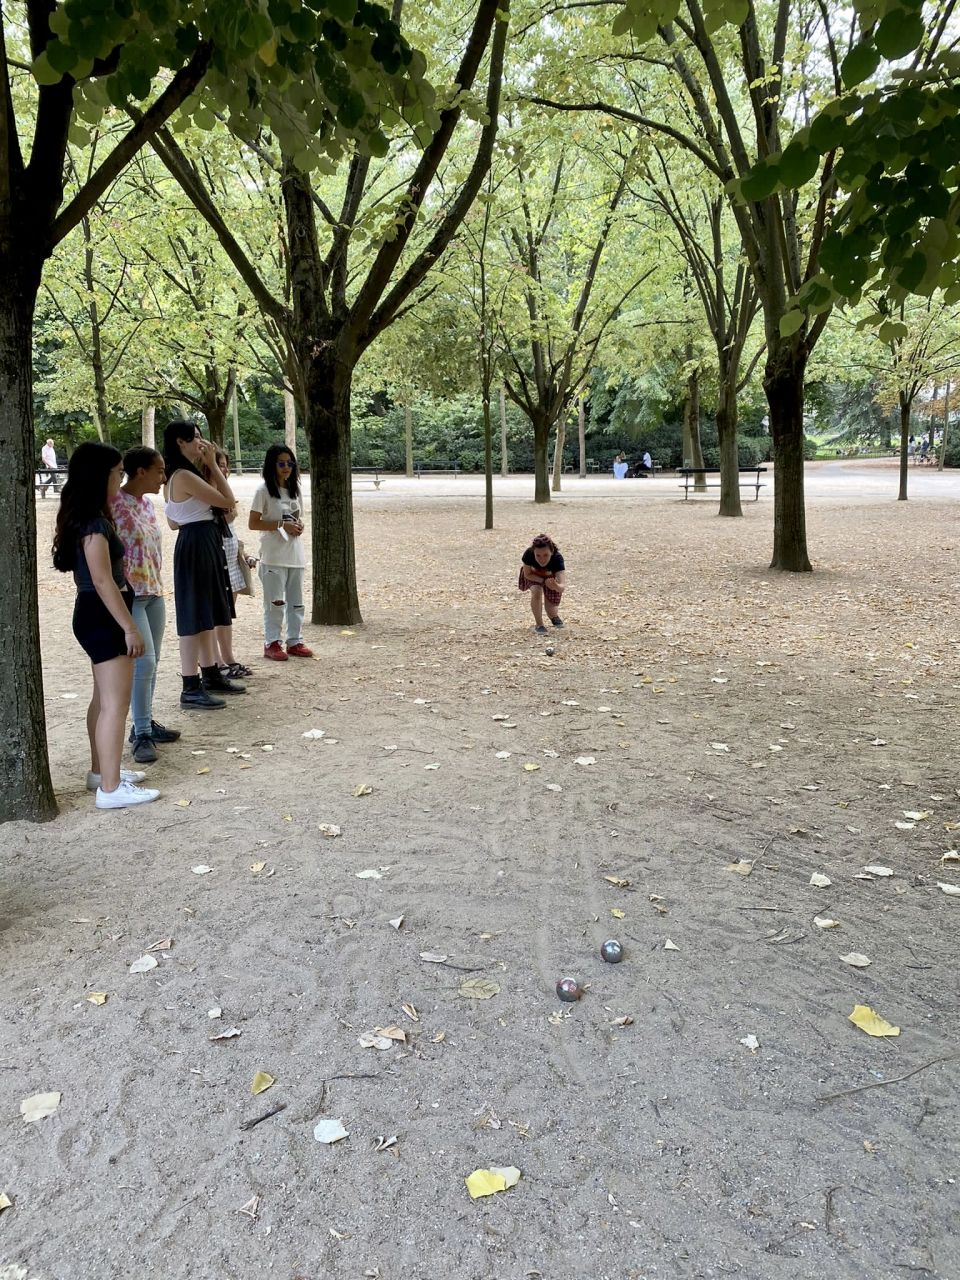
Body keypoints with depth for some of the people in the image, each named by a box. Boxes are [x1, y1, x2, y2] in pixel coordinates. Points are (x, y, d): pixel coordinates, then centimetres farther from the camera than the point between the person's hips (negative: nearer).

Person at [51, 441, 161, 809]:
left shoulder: (88, 518, 13)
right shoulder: (93, 522, -19)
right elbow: (102, 580, -23)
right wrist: (129, 627, -21)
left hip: (97, 616, 11)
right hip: (103, 618, -11)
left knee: (104, 699, 18)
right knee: (116, 703, -7)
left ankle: (101, 770, 29)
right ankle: (111, 788, -3)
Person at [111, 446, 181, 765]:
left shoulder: (147, 503, 11)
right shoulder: (113, 503, -15)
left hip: (154, 592, 8)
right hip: (129, 595, -8)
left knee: (151, 662, 12)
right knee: (144, 662, -10)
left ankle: (145, 723, 24)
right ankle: (142, 735, -2)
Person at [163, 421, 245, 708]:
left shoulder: (178, 477, 14)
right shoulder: (185, 476, -18)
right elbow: (228, 500, -17)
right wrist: (212, 464, -8)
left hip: (203, 546, 11)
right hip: (196, 546, -11)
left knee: (207, 615, 17)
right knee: (195, 618, -6)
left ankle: (211, 676, 28)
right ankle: (191, 689, 0)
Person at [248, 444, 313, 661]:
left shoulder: (294, 489, 10)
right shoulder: (264, 491, -8)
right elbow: (253, 523, -10)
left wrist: (298, 526, -2)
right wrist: (282, 525, -17)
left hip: (295, 555, 6)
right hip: (273, 557, -6)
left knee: (296, 601, 10)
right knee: (275, 602, -1)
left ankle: (295, 641, 19)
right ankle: (272, 643, 9)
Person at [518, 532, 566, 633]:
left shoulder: (557, 558, -40)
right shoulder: (529, 554, -37)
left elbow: (561, 586, -47)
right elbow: (527, 574, -20)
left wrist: (556, 586, -70)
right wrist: (544, 581, -33)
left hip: (551, 577, 0)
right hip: (533, 576, 0)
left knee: (552, 612, -1)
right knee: (536, 592, -32)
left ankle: (553, 616, 38)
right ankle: (538, 624, -12)